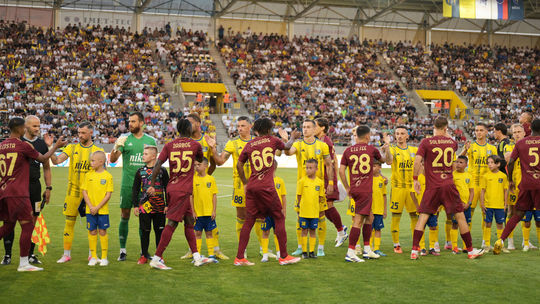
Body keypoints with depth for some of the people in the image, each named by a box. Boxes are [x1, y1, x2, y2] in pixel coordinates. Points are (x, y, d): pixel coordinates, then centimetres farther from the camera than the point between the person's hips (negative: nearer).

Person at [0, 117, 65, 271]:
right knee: (28, 226, -1)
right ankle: (23, 263, -1)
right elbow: (43, 159, 2)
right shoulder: (24, 145, -9)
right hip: (17, 193, -8)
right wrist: (56, 146, 14)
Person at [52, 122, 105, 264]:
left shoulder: (98, 150, 4)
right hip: (73, 190, 1)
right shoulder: (72, 148, 6)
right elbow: (56, 161, -6)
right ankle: (66, 254, 12)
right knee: (69, 222, 3)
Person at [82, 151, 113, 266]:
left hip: (103, 209, -3)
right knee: (92, 232, 6)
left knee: (102, 232, 2)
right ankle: (93, 257, 15)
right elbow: (84, 192, 3)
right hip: (90, 210, 3)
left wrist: (98, 207, -13)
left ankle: (104, 257, 10)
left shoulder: (108, 176, -5)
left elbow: (108, 195, -7)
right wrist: (90, 206, -8)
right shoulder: (88, 175, 4)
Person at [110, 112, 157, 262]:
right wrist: (117, 147, -24)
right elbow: (113, 159, -5)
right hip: (127, 184, -1)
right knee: (124, 216, 0)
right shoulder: (124, 138, 3)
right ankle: (123, 250, 8)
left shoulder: (151, 140, 7)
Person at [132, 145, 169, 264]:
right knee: (145, 231, 4)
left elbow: (167, 189, 4)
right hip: (144, 206, 1)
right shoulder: (140, 172, 5)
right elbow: (135, 190, 10)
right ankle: (144, 256, 13)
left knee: (159, 231, 5)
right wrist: (135, 205, 5)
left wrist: (167, 205, 0)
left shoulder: (162, 171, 1)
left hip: (159, 207, -1)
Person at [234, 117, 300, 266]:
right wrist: (292, 138, 45)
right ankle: (284, 256, 9)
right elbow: (287, 147, 24)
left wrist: (245, 183, 20)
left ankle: (239, 258, 5)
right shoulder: (272, 141, 5)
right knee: (279, 219, 6)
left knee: (249, 221, 7)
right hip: (266, 187, -4)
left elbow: (239, 164, 10)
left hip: (251, 187, 4)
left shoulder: (249, 145, 11)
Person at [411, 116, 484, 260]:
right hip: (448, 184, 1)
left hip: (432, 186, -1)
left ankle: (414, 250, -4)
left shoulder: (425, 142, -3)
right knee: (460, 216, 9)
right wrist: (447, 136, 35)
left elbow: (418, 160, -12)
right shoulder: (452, 142, 6)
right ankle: (470, 250, 15)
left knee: (423, 217, 3)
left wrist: (415, 179, -3)